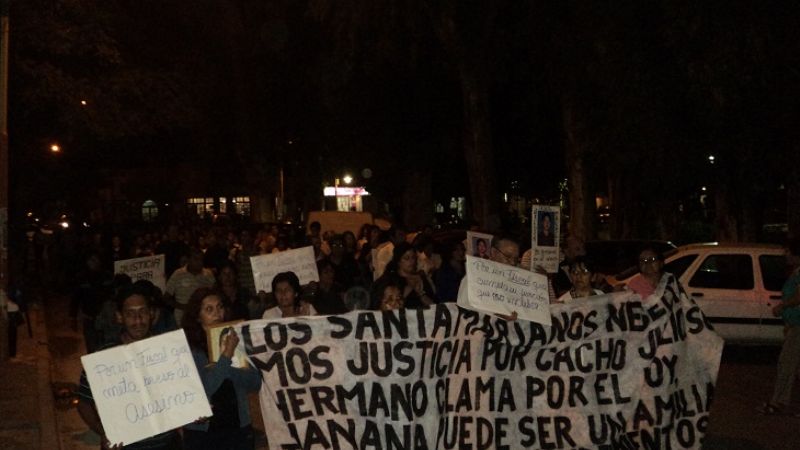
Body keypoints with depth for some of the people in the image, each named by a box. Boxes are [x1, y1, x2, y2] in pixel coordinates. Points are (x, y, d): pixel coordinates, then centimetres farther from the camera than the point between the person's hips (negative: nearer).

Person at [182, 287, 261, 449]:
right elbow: (202, 390, -17)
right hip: (201, 433, -3)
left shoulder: (235, 339, 1)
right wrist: (226, 356, -22)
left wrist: (224, 368, -18)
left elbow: (255, 382, -4)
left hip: (239, 428, 3)